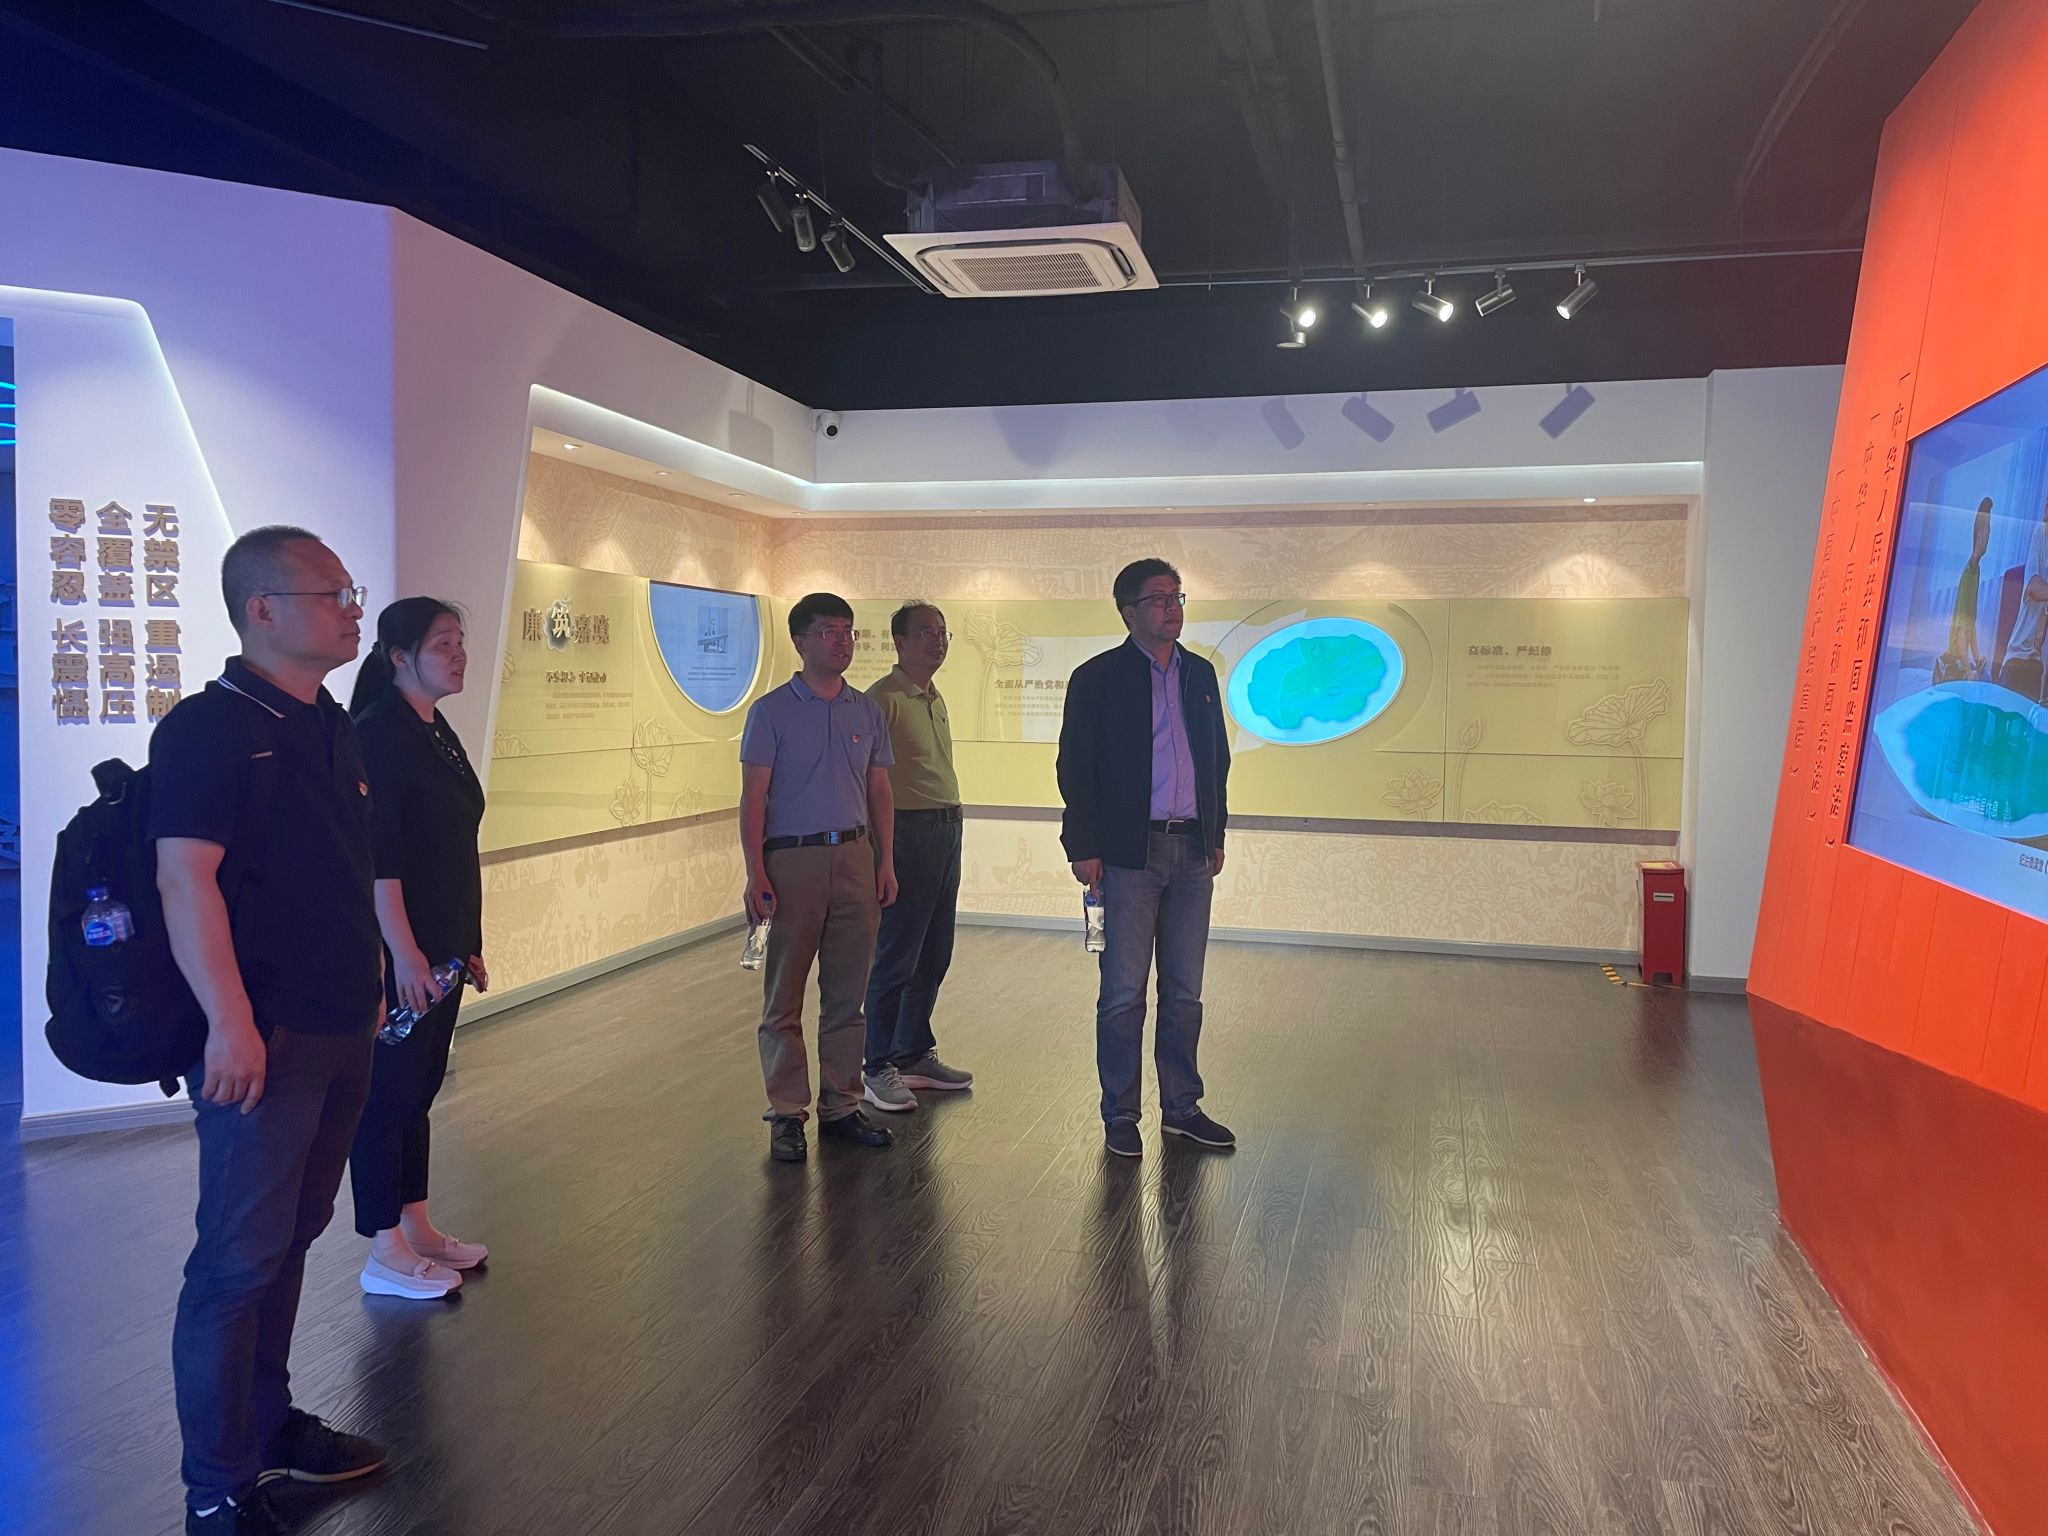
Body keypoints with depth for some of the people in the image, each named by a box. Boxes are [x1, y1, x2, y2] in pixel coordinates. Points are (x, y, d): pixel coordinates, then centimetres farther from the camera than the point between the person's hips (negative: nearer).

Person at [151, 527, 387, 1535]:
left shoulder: (331, 727, 13)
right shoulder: (208, 728, -13)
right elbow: (185, 877, -20)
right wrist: (230, 1020, -25)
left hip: (340, 1028, 8)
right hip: (262, 1037, -8)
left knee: (291, 1237, 18)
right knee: (241, 1258, -1)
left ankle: (268, 1427, 33)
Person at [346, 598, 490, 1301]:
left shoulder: (438, 734, 13)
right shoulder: (377, 734, -14)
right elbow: (377, 855, -20)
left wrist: (468, 947, 19)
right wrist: (403, 952, -21)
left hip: (441, 951, 9)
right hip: (399, 953, -9)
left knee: (419, 1090, 16)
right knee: (388, 1092, 0)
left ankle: (416, 1227, 27)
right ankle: (385, 1253, 10)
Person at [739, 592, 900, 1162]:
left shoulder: (866, 710, 11)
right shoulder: (772, 711, -2)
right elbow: (753, 796, -5)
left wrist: (886, 862, 6)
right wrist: (756, 873, -13)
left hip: (855, 858, 4)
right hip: (792, 859, -4)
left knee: (847, 996, 9)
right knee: (784, 998, 1)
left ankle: (841, 1107, 19)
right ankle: (787, 1114, 10)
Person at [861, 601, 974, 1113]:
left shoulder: (935, 699, 17)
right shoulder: (885, 698, -11)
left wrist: (951, 825, 17)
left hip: (948, 829, 9)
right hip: (909, 830, -9)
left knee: (934, 955, 14)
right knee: (896, 956, -3)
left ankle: (915, 1055, 25)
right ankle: (878, 1069, 7)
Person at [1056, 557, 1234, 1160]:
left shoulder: (1200, 674, 12)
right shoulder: (1098, 678, -3)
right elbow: (1075, 767, -5)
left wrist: (1216, 835, 13)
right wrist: (1084, 848, -10)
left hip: (1192, 853, 5)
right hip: (1130, 854, -5)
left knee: (1185, 990, 12)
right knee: (1123, 992, 1)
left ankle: (1181, 1106, 24)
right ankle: (1119, 1116, 13)